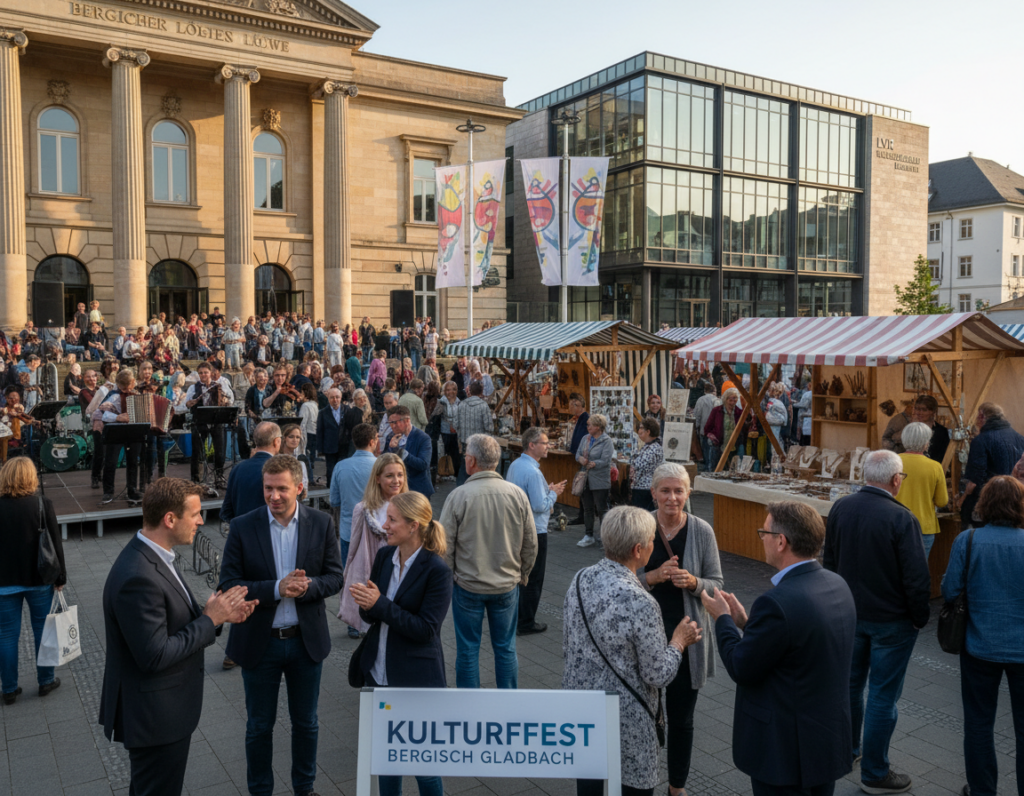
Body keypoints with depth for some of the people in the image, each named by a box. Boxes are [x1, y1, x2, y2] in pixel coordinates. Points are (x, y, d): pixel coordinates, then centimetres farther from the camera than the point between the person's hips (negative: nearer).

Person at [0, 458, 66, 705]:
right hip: (38, 579, -1)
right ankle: (45, 681, 22)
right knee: (43, 630, 13)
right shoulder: (42, 505, -10)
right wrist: (60, 576, 1)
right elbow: (55, 544, -8)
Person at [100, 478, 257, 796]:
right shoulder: (138, 577, -30)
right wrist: (210, 619, -20)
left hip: (161, 710, 10)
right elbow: (155, 656, -29)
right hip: (154, 718, -10)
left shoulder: (150, 556, 2)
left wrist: (218, 613, -6)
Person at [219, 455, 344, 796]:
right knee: (259, 726, 16)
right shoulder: (242, 527, -11)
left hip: (306, 640, 1)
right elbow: (228, 585, -13)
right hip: (259, 642, -1)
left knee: (306, 722, 18)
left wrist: (306, 587, -25)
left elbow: (334, 577, -4)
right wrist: (276, 589, -27)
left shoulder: (321, 523, -7)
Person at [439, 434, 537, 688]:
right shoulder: (517, 494, -7)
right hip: (507, 585, 2)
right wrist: (523, 574, 16)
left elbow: (445, 546, -10)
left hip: (467, 586, -2)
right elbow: (530, 543, 1)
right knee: (506, 648, 15)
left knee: (467, 650, 11)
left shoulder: (458, 496, -15)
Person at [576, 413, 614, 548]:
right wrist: (581, 459, -11)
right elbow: (578, 453, 11)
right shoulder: (586, 438, 9)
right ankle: (588, 536, 24)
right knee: (587, 508, 14)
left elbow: (605, 460, -19)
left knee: (602, 509, 0)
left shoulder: (606, 441, -12)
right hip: (586, 480, 7)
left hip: (600, 481, -7)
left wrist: (591, 464, -16)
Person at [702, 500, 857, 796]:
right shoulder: (837, 585, -3)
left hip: (786, 749, -8)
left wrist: (722, 619, -5)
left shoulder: (777, 602, -30)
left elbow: (742, 669, -19)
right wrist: (745, 622, 7)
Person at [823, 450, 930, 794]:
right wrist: (920, 619, -3)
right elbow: (917, 579, -19)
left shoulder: (840, 508, -6)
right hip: (891, 621, -5)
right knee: (883, 696, 7)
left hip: (849, 614, 6)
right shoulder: (902, 519, -24)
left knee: (850, 683, 21)